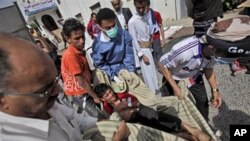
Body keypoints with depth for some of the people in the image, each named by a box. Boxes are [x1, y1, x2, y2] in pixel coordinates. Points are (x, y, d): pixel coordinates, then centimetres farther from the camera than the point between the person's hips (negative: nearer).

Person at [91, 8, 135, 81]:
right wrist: (114, 77, -16)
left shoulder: (124, 34, -15)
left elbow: (129, 55, -10)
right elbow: (100, 65, -11)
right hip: (112, 73, -2)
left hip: (127, 69, 2)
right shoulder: (97, 44, -19)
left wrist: (130, 73, -16)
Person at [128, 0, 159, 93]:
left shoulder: (145, 18, 7)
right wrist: (142, 55, -18)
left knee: (153, 71, 17)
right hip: (141, 50, -7)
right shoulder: (132, 22, -16)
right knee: (148, 74, -1)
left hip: (148, 49, 7)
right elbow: (134, 40, -17)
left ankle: (156, 90, 33)